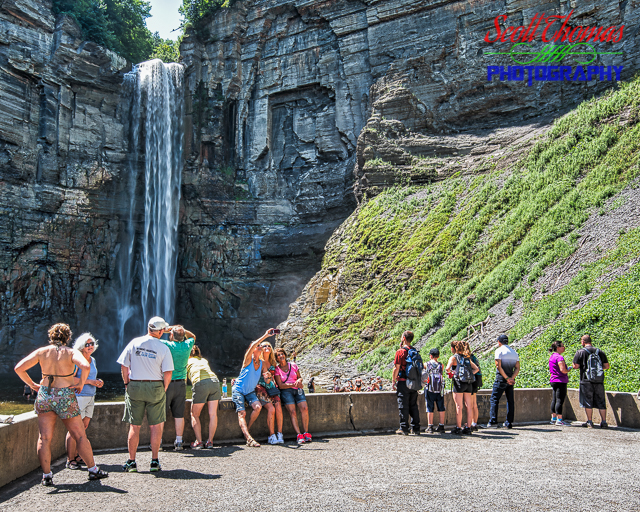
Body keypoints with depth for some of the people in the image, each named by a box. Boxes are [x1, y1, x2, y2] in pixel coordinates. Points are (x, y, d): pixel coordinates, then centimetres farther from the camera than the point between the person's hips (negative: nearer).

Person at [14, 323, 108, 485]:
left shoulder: (41, 352, 3)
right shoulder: (71, 352, -6)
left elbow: (18, 368, -1)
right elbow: (85, 366, -25)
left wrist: (32, 384, 7)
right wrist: (81, 383, -11)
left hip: (44, 395, 3)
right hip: (65, 397, -3)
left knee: (44, 438, 9)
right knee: (80, 436, 7)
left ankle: (46, 475, 10)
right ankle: (93, 470, 15)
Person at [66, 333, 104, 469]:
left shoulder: (92, 360, 15)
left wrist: (98, 382, 7)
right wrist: (89, 381, -19)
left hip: (90, 397, 8)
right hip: (78, 396, -8)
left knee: (84, 427, 9)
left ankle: (77, 456, 18)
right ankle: (70, 460, 0)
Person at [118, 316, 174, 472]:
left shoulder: (134, 343, 0)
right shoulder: (163, 348, -7)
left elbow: (124, 366, 1)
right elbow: (167, 373, -10)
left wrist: (127, 384, 11)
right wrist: (164, 389, 4)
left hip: (134, 387, 2)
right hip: (155, 387, -2)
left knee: (134, 426, 9)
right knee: (156, 426, 8)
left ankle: (131, 462, 13)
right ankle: (154, 462, 11)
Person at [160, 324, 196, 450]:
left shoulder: (167, 345, -13)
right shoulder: (187, 346, 0)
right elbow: (192, 336, 22)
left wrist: (165, 330, 4)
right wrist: (181, 330, 9)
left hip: (166, 384, -3)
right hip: (181, 384, 3)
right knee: (179, 415, 7)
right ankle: (179, 442, 9)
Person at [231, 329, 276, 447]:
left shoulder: (262, 363, 5)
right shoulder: (248, 359, -10)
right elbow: (252, 346, -29)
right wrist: (265, 336, -34)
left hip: (250, 391, 4)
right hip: (238, 390, -4)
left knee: (258, 407, -23)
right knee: (242, 413, -21)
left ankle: (246, 429, -5)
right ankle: (249, 438, -31)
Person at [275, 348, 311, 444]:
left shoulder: (293, 366, 15)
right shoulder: (276, 369, 5)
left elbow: (300, 377, 22)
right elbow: (280, 385, -3)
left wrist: (299, 380, -3)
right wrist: (293, 384, -15)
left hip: (298, 389, 3)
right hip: (286, 391, -3)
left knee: (304, 408, -21)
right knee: (292, 411, -23)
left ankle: (306, 433, -17)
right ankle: (299, 435, -28)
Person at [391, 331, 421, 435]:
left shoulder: (400, 351, -10)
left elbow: (396, 368, -11)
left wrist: (393, 381, -2)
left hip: (403, 382, -6)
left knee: (403, 406, -1)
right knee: (414, 406, 11)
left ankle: (404, 429, 1)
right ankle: (415, 429, 12)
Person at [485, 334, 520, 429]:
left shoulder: (499, 350, -6)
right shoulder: (514, 352, 13)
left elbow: (498, 366, -15)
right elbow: (517, 368, 5)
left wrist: (507, 378, -13)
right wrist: (512, 378, -6)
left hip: (501, 379, -6)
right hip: (510, 379, 6)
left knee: (494, 399, -1)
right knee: (510, 401, 11)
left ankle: (493, 422, -6)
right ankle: (509, 422, 11)